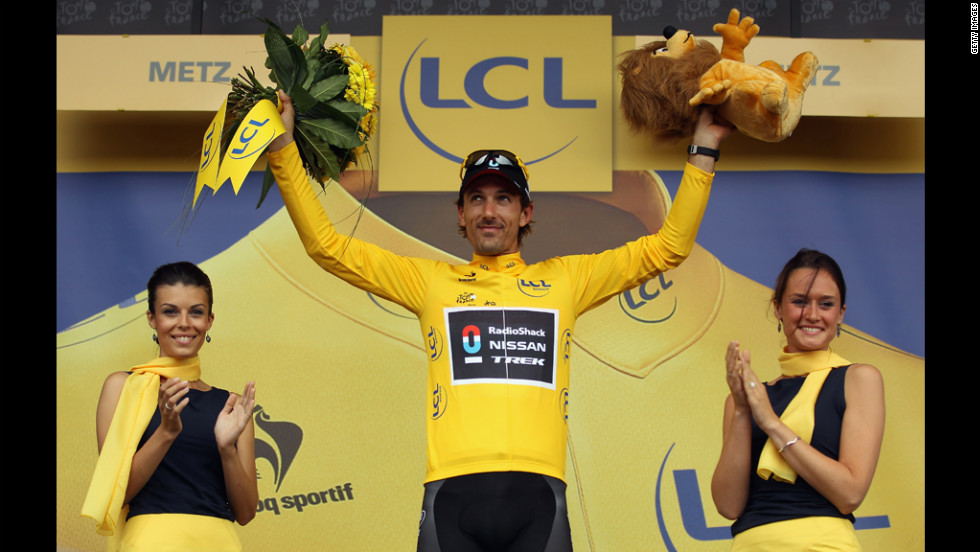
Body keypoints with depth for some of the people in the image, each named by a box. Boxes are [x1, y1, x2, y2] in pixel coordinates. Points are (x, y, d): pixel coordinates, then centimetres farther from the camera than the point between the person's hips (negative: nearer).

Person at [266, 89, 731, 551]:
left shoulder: (563, 280, 18)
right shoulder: (431, 281, 17)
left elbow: (668, 247, 21)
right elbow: (327, 246, 16)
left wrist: (703, 153, 17)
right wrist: (283, 148, 11)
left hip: (537, 494, 0)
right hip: (452, 492, 0)